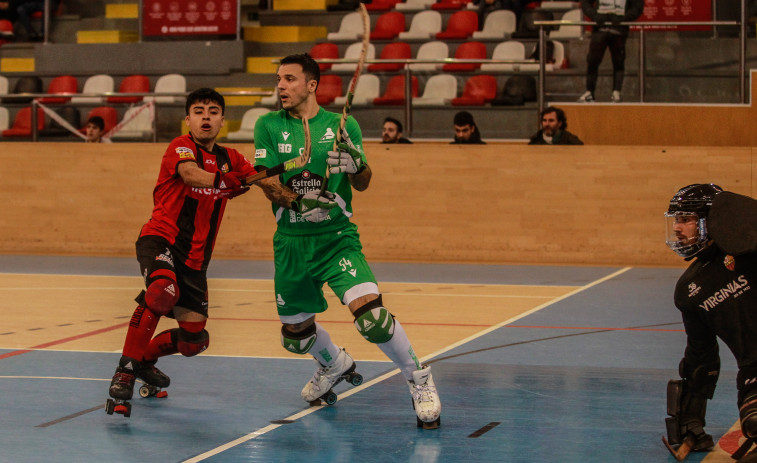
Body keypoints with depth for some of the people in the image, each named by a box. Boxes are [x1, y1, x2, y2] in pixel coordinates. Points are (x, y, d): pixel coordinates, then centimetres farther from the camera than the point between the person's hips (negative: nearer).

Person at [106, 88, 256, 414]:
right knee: (163, 290, -38)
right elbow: (190, 173, -27)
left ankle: (145, 359, 34)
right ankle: (125, 371, -29)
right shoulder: (181, 147, -5)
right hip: (160, 239, -6)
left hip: (194, 258, 6)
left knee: (194, 339, 3)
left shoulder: (230, 159, 13)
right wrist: (228, 180, -41)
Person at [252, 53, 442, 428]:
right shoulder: (268, 126, 3)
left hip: (337, 238, -3)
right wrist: (298, 202, -23)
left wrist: (356, 162, -22)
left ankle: (419, 378, -2)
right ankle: (334, 364, 49)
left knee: (370, 315, -23)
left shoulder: (343, 126, 1)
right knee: (295, 334, 15)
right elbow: (265, 180, -6)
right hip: (291, 242, 3)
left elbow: (362, 184, 0)